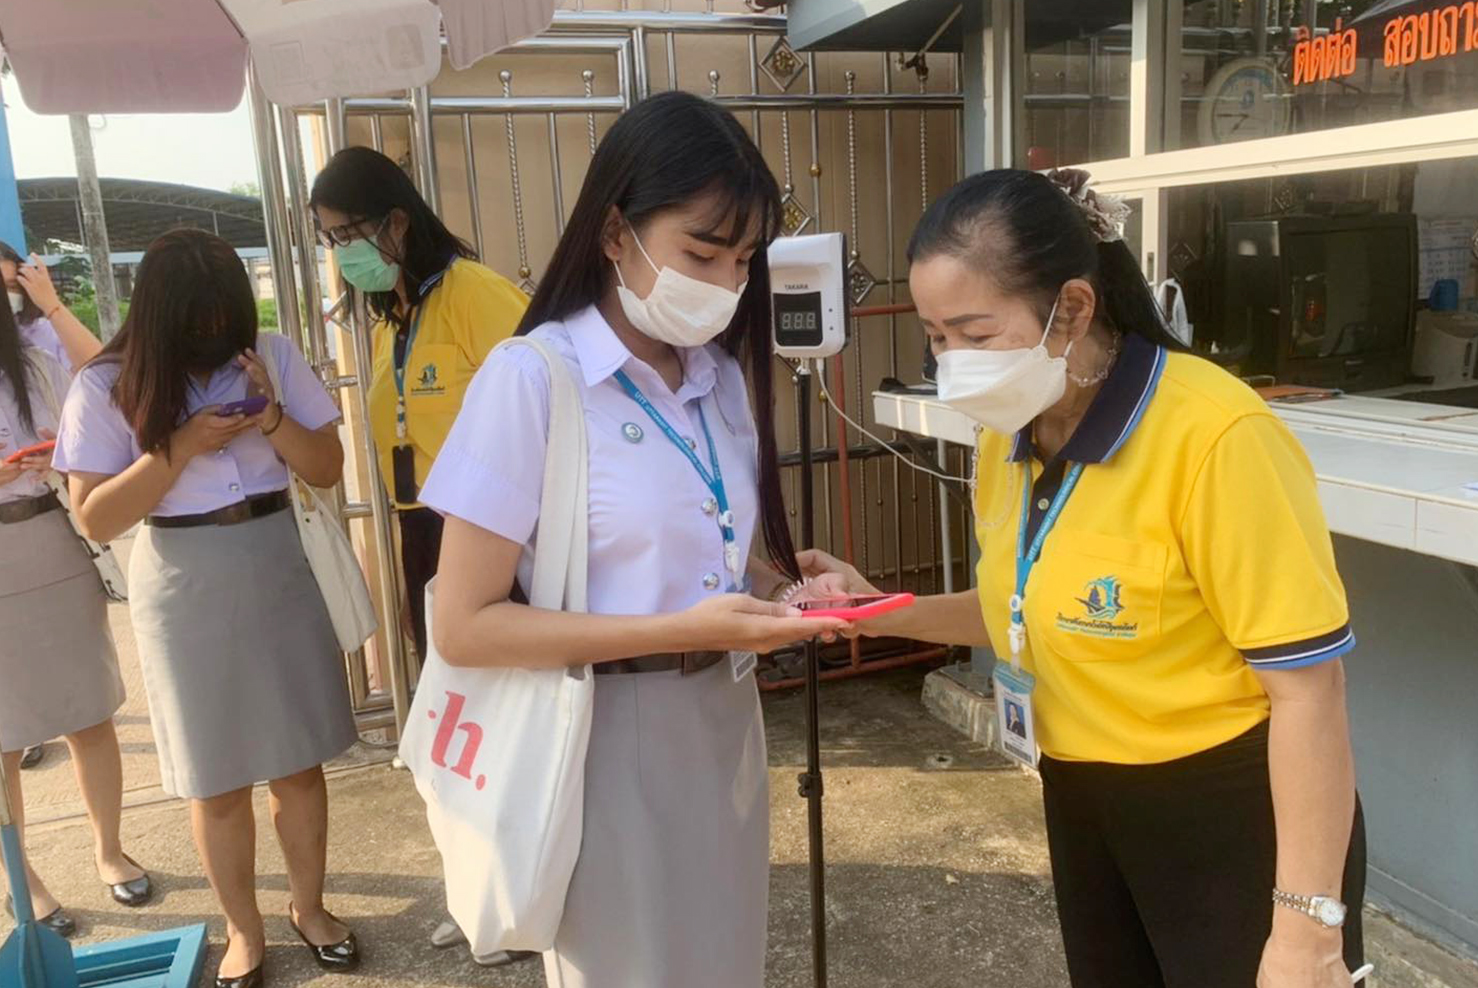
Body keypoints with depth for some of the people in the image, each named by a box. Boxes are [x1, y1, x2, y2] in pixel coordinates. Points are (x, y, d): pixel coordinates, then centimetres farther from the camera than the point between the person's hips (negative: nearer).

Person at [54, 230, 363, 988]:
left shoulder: (272, 355, -2)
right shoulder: (107, 386, -7)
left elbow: (327, 468, -1)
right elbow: (95, 518, -10)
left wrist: (271, 415, -18)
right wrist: (183, 445, -20)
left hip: (277, 576, 2)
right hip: (185, 595, -1)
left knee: (299, 763, 12)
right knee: (216, 782, 10)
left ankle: (309, 906, 33)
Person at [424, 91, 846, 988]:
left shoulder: (723, 377, 5)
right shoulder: (531, 379, -16)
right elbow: (465, 627, -18)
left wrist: (782, 590, -6)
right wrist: (681, 631, -24)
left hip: (725, 723, 7)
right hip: (610, 742, -6)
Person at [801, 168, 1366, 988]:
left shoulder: (1214, 436, -24)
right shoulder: (1009, 439, -1)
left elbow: (1310, 684, -21)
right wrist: (882, 611, -4)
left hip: (1230, 816, -7)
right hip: (1083, 808, 7)